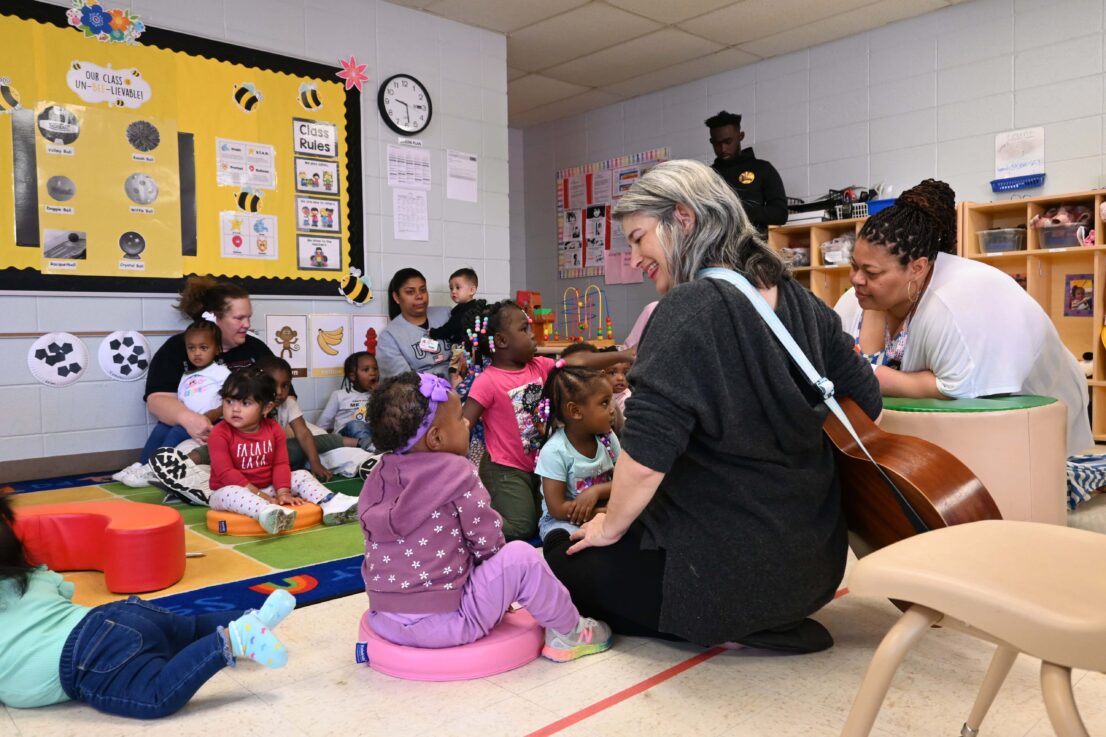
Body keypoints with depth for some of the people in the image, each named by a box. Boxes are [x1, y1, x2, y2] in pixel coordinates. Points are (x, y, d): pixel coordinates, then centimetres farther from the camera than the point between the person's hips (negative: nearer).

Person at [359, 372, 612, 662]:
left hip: (382, 620, 7)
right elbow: (488, 543, -7)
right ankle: (568, 633, 12)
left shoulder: (379, 476, 4)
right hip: (444, 623, -7)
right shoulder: (457, 474, -13)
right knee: (520, 557, -3)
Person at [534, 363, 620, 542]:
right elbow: (558, 509, -21)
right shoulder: (554, 452, -21)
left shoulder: (608, 438, -4)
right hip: (563, 520, -5)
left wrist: (597, 490, -23)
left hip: (603, 512, 6)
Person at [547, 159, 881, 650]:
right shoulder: (803, 304, 1)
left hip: (729, 571, -8)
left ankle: (723, 627, 1)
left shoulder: (688, 308, -21)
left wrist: (610, 527, -8)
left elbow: (646, 453, -26)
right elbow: (868, 407, 9)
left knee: (563, 558, 12)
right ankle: (758, 621, 13)